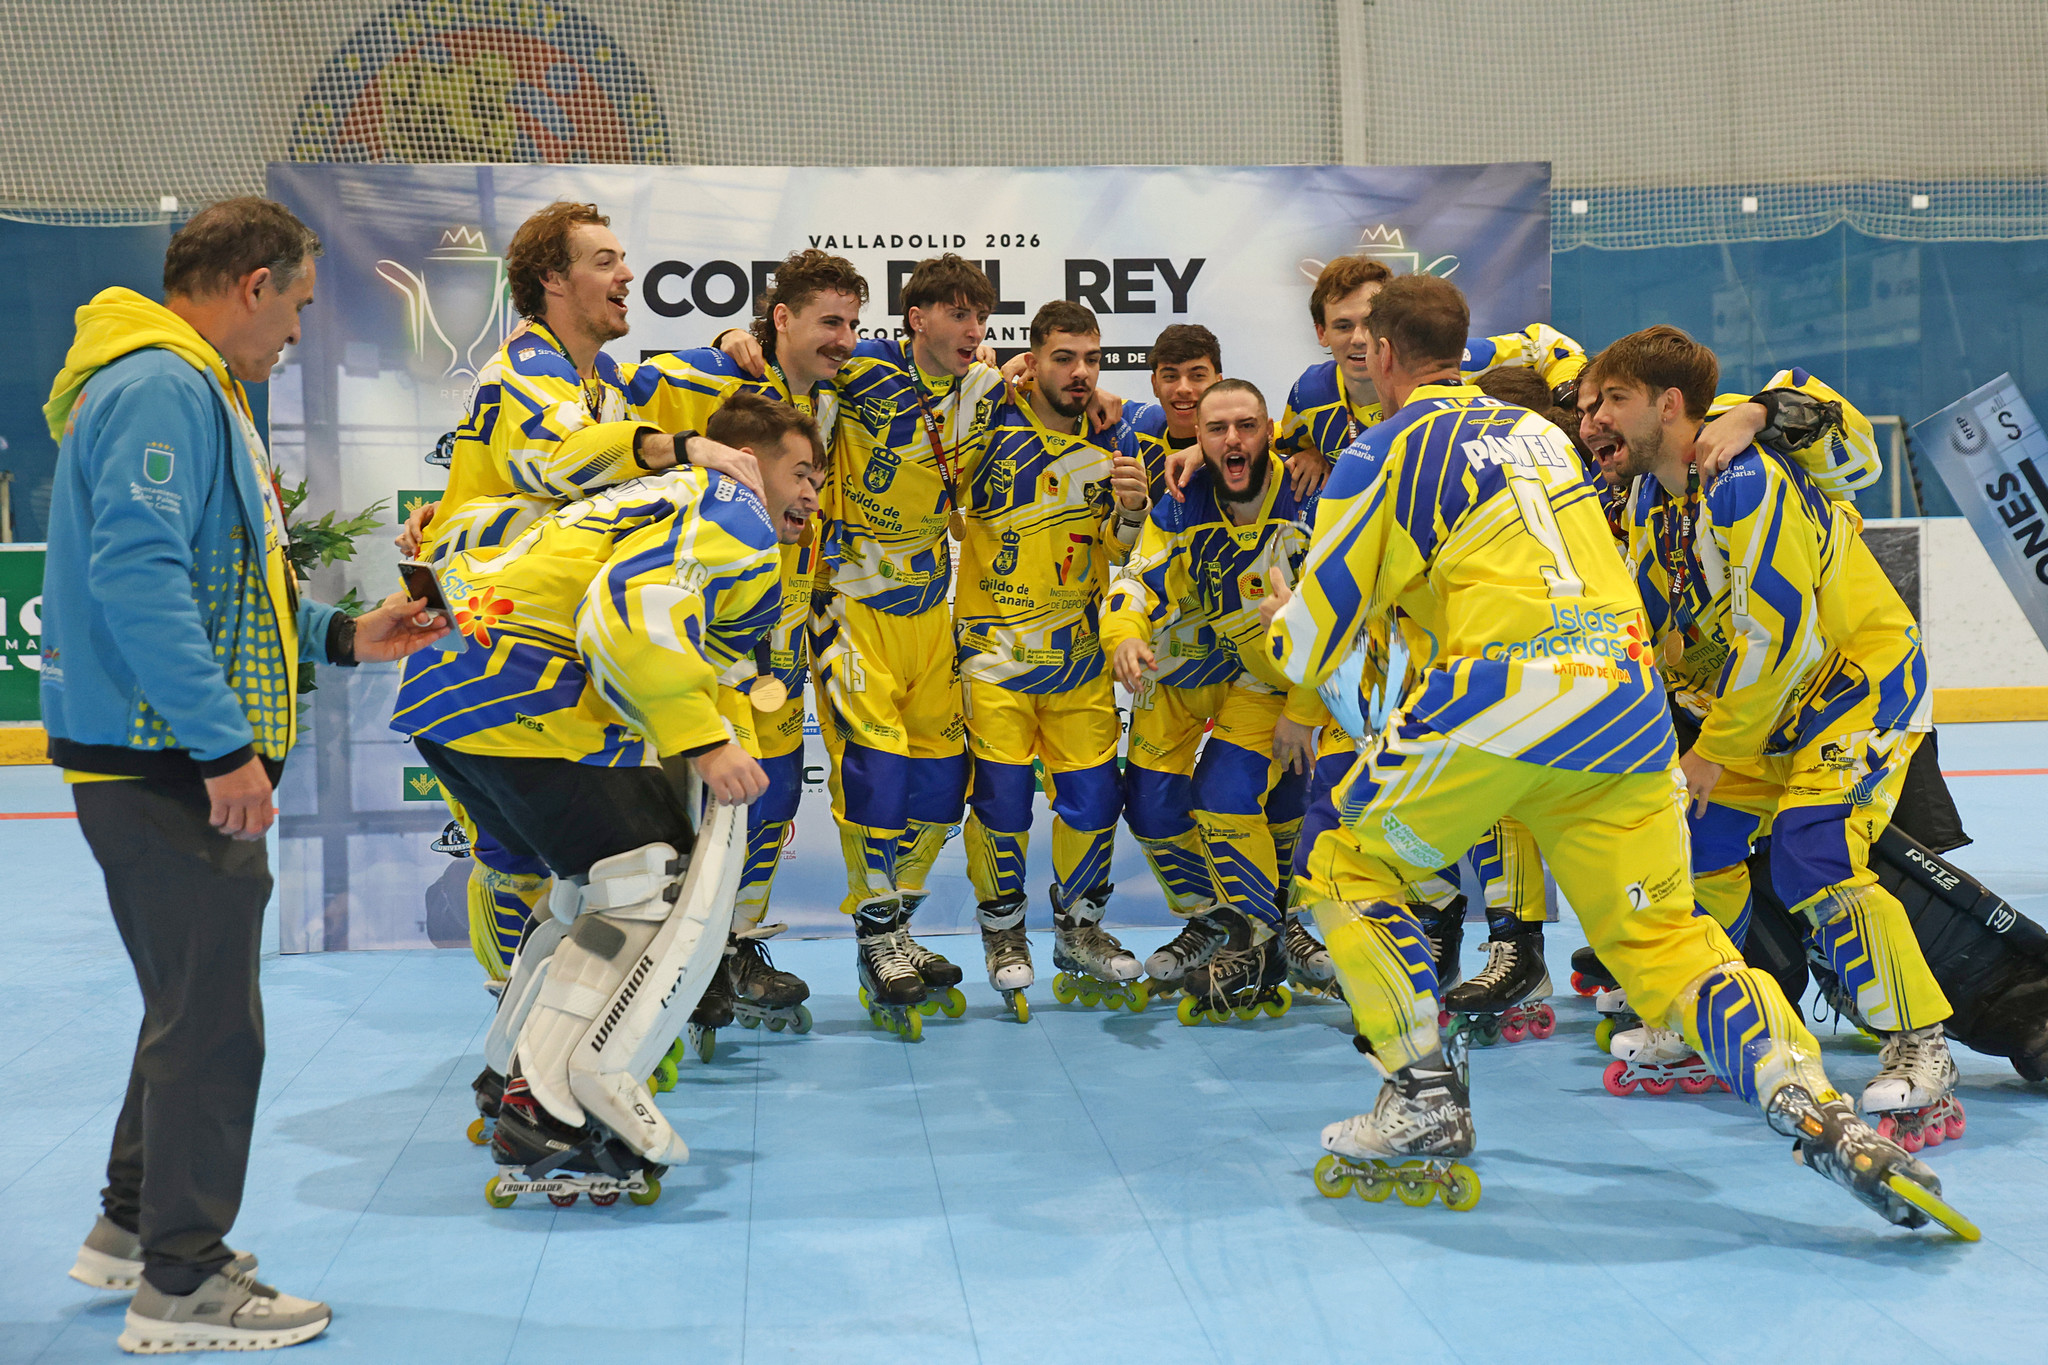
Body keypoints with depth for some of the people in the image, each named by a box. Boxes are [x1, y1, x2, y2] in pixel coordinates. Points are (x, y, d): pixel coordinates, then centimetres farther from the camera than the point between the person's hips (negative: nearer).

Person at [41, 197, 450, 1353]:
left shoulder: (195, 392, 19)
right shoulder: (161, 390, -16)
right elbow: (138, 575, -26)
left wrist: (344, 639, 19)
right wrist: (224, 744, -27)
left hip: (181, 764, 11)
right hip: (167, 766, -11)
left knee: (196, 1000, 21)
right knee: (213, 1020, -2)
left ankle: (134, 1227, 35)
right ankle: (182, 1286, 9)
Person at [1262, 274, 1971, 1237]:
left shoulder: (1384, 453, 4)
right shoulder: (1538, 432, 25)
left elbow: (1315, 639, 5)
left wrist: (1285, 618, 26)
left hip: (1505, 696, -6)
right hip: (1629, 705, 6)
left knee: (1347, 866, 12)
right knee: (1663, 936, 8)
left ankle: (1426, 1103, 7)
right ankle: (1817, 1114, -12)